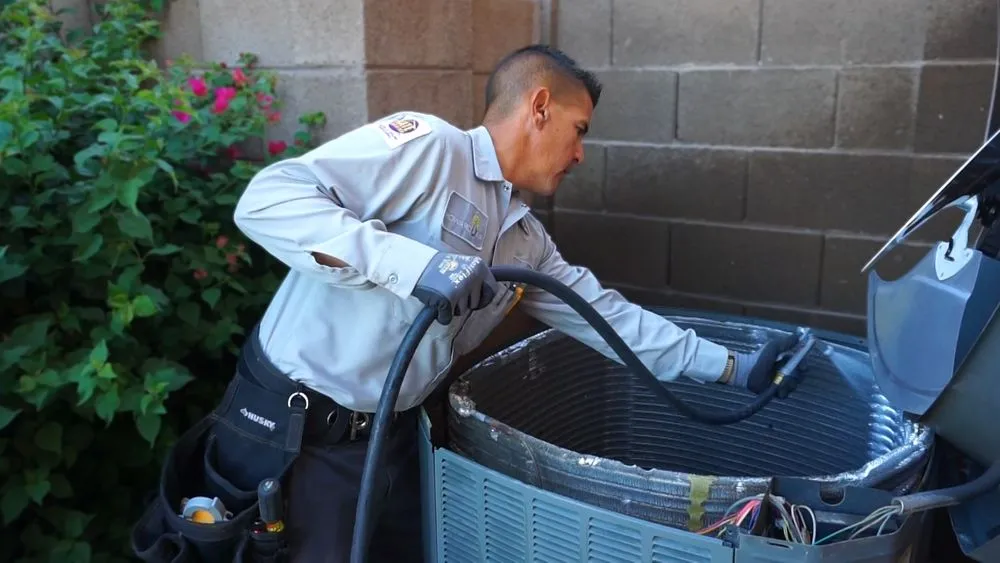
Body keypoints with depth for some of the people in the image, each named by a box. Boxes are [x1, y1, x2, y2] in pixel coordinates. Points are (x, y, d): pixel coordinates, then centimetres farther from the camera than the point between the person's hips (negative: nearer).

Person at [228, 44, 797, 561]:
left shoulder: (526, 241, 8)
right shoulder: (427, 144, -17)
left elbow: (606, 316, 14)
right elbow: (265, 200, -23)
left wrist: (732, 367, 15)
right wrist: (413, 262, -33)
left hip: (394, 432, 8)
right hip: (297, 426, -7)